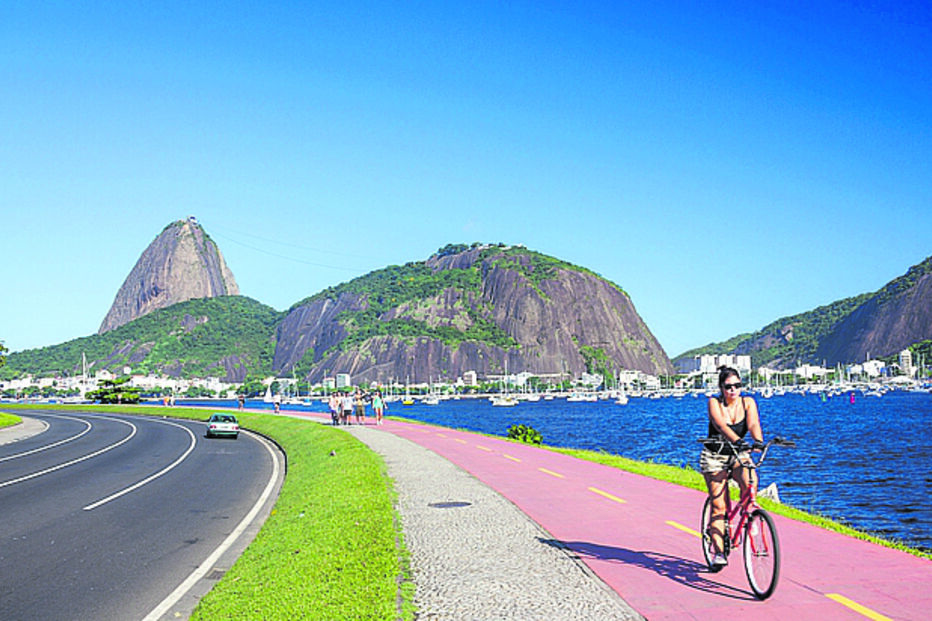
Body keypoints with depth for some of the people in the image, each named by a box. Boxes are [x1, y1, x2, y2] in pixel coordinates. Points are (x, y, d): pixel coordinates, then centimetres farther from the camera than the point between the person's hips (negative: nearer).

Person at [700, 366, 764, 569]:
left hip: (739, 455, 2)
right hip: (714, 457, -2)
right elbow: (721, 425, -31)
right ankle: (718, 553, -6)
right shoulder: (714, 403, -13)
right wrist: (737, 441, -49)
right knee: (718, 505, -9)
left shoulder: (747, 402, -5)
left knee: (750, 482, -29)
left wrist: (758, 441, -44)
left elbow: (753, 424, -22)